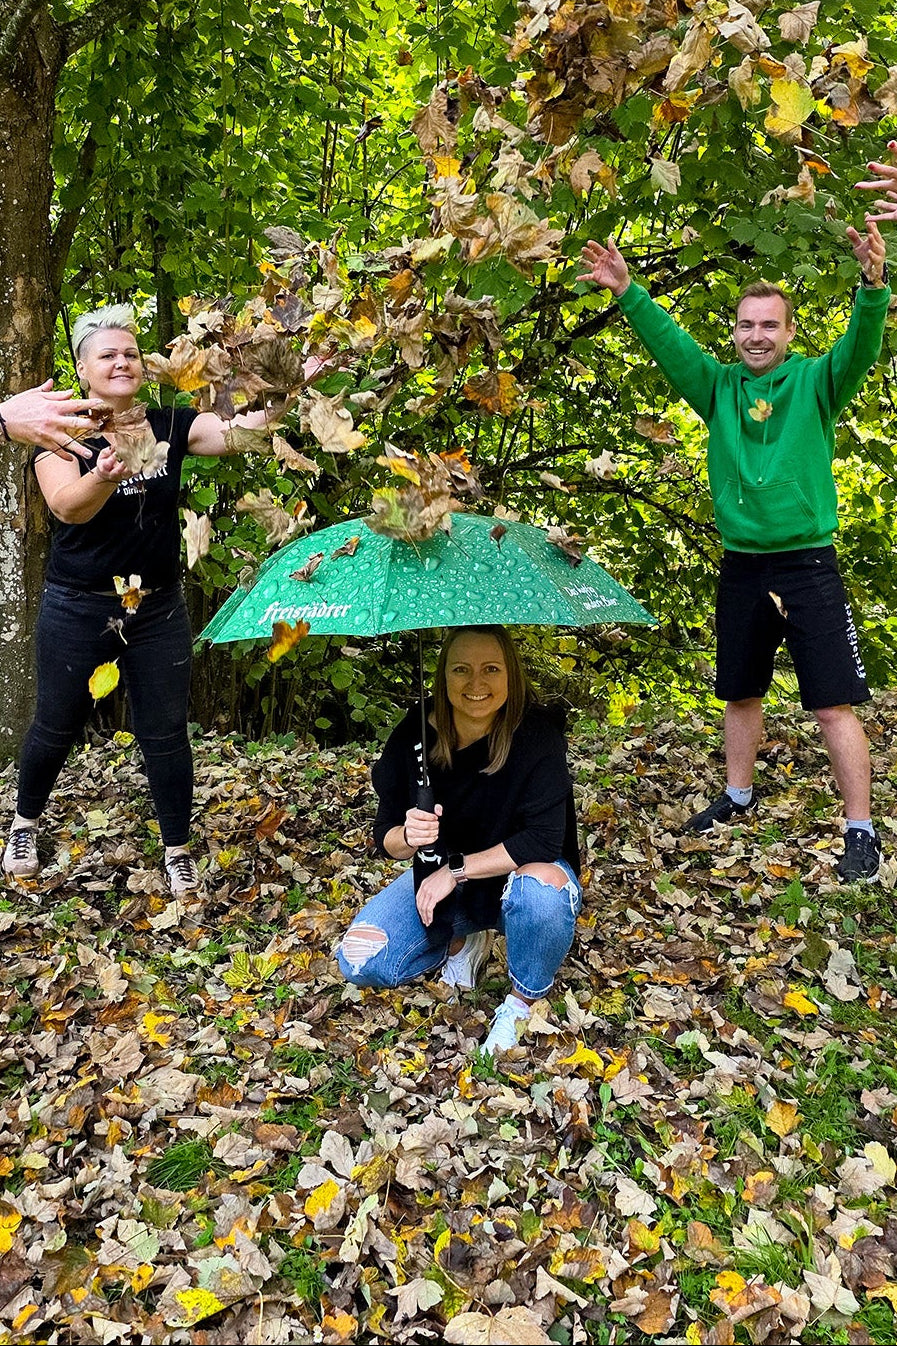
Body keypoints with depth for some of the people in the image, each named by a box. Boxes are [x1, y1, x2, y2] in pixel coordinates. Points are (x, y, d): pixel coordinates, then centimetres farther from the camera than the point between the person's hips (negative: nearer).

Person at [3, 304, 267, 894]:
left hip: (158, 607, 2)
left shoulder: (170, 425, 0)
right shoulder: (64, 433, -7)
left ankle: (178, 850, 23)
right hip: (78, 608, -1)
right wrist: (103, 476, -46)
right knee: (56, 728, 13)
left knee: (166, 733, 6)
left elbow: (239, 429, -14)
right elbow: (67, 505, -26)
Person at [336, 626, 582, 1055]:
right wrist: (409, 835, -31)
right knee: (360, 963, -15)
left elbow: (544, 841, -28)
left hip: (515, 876, -3)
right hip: (441, 878, 3)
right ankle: (462, 941, 14)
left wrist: (457, 869, -28)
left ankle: (522, 1002, -8)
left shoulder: (535, 733, -23)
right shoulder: (414, 735, -15)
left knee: (544, 888, -39)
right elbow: (385, 837, -7)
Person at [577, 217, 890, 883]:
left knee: (834, 704, -3)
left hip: (808, 564, -4)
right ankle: (739, 797, 36)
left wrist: (873, 286, -37)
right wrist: (628, 292, -14)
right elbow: (669, 342, -2)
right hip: (741, 568, 4)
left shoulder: (816, 382, -2)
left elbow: (861, 346, -19)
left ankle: (862, 831, 7)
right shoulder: (719, 386, 6)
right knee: (741, 694, 17)